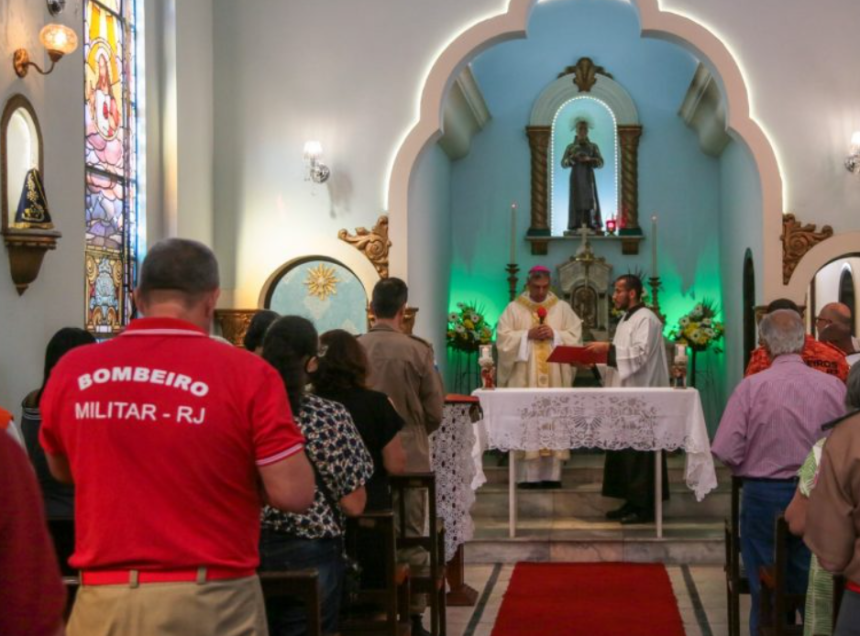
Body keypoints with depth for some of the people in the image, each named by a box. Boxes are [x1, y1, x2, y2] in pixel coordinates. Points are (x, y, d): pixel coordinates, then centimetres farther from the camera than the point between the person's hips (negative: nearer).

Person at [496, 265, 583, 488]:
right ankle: (528, 474, -5)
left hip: (554, 375, 2)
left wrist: (554, 334, -11)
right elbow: (503, 337, -2)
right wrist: (528, 334, -13)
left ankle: (552, 474, 0)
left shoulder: (562, 308, 10)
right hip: (525, 376, -1)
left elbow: (575, 336, 4)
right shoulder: (514, 309, 5)